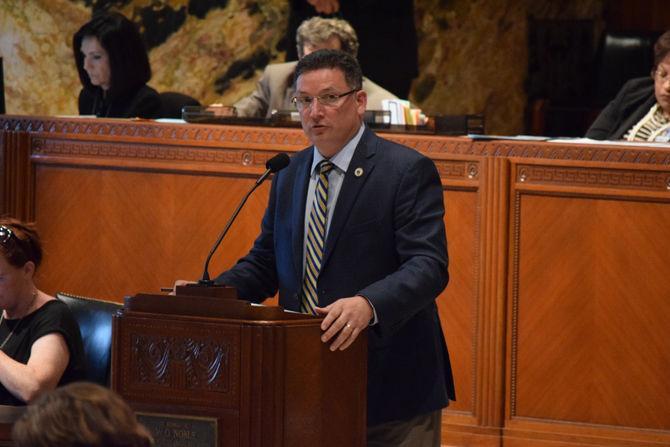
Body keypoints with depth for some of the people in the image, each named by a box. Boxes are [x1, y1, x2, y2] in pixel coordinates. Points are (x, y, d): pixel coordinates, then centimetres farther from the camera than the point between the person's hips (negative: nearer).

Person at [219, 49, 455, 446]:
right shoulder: (289, 177, 12)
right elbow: (264, 264, 17)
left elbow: (428, 266, -20)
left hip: (390, 387, -6)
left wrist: (368, 305, -37)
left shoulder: (407, 171, -10)